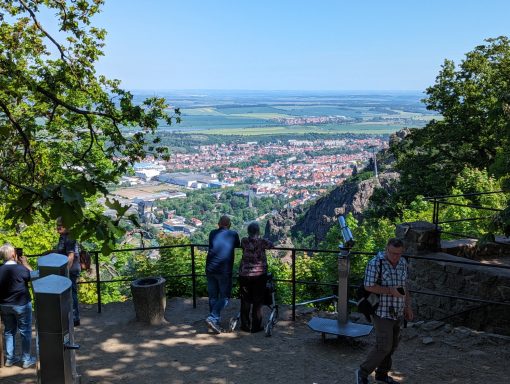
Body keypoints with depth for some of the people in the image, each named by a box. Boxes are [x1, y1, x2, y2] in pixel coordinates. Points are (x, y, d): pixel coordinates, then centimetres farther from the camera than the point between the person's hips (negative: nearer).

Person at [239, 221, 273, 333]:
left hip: (244, 274, 2)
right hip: (259, 274, -2)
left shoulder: (244, 241, -2)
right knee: (257, 301, 7)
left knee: (245, 301, 11)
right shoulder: (262, 242, -6)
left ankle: (245, 325, 18)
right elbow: (271, 245, 13)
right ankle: (256, 326, 11)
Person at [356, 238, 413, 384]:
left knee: (391, 344, 15)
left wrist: (408, 306, 11)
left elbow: (404, 286, 12)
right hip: (382, 312, -7)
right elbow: (368, 286, -21)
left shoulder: (402, 263, 2)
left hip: (397, 311, 7)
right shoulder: (375, 263, -20)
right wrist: (390, 291, -26)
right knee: (384, 347, -7)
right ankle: (363, 372, 11)